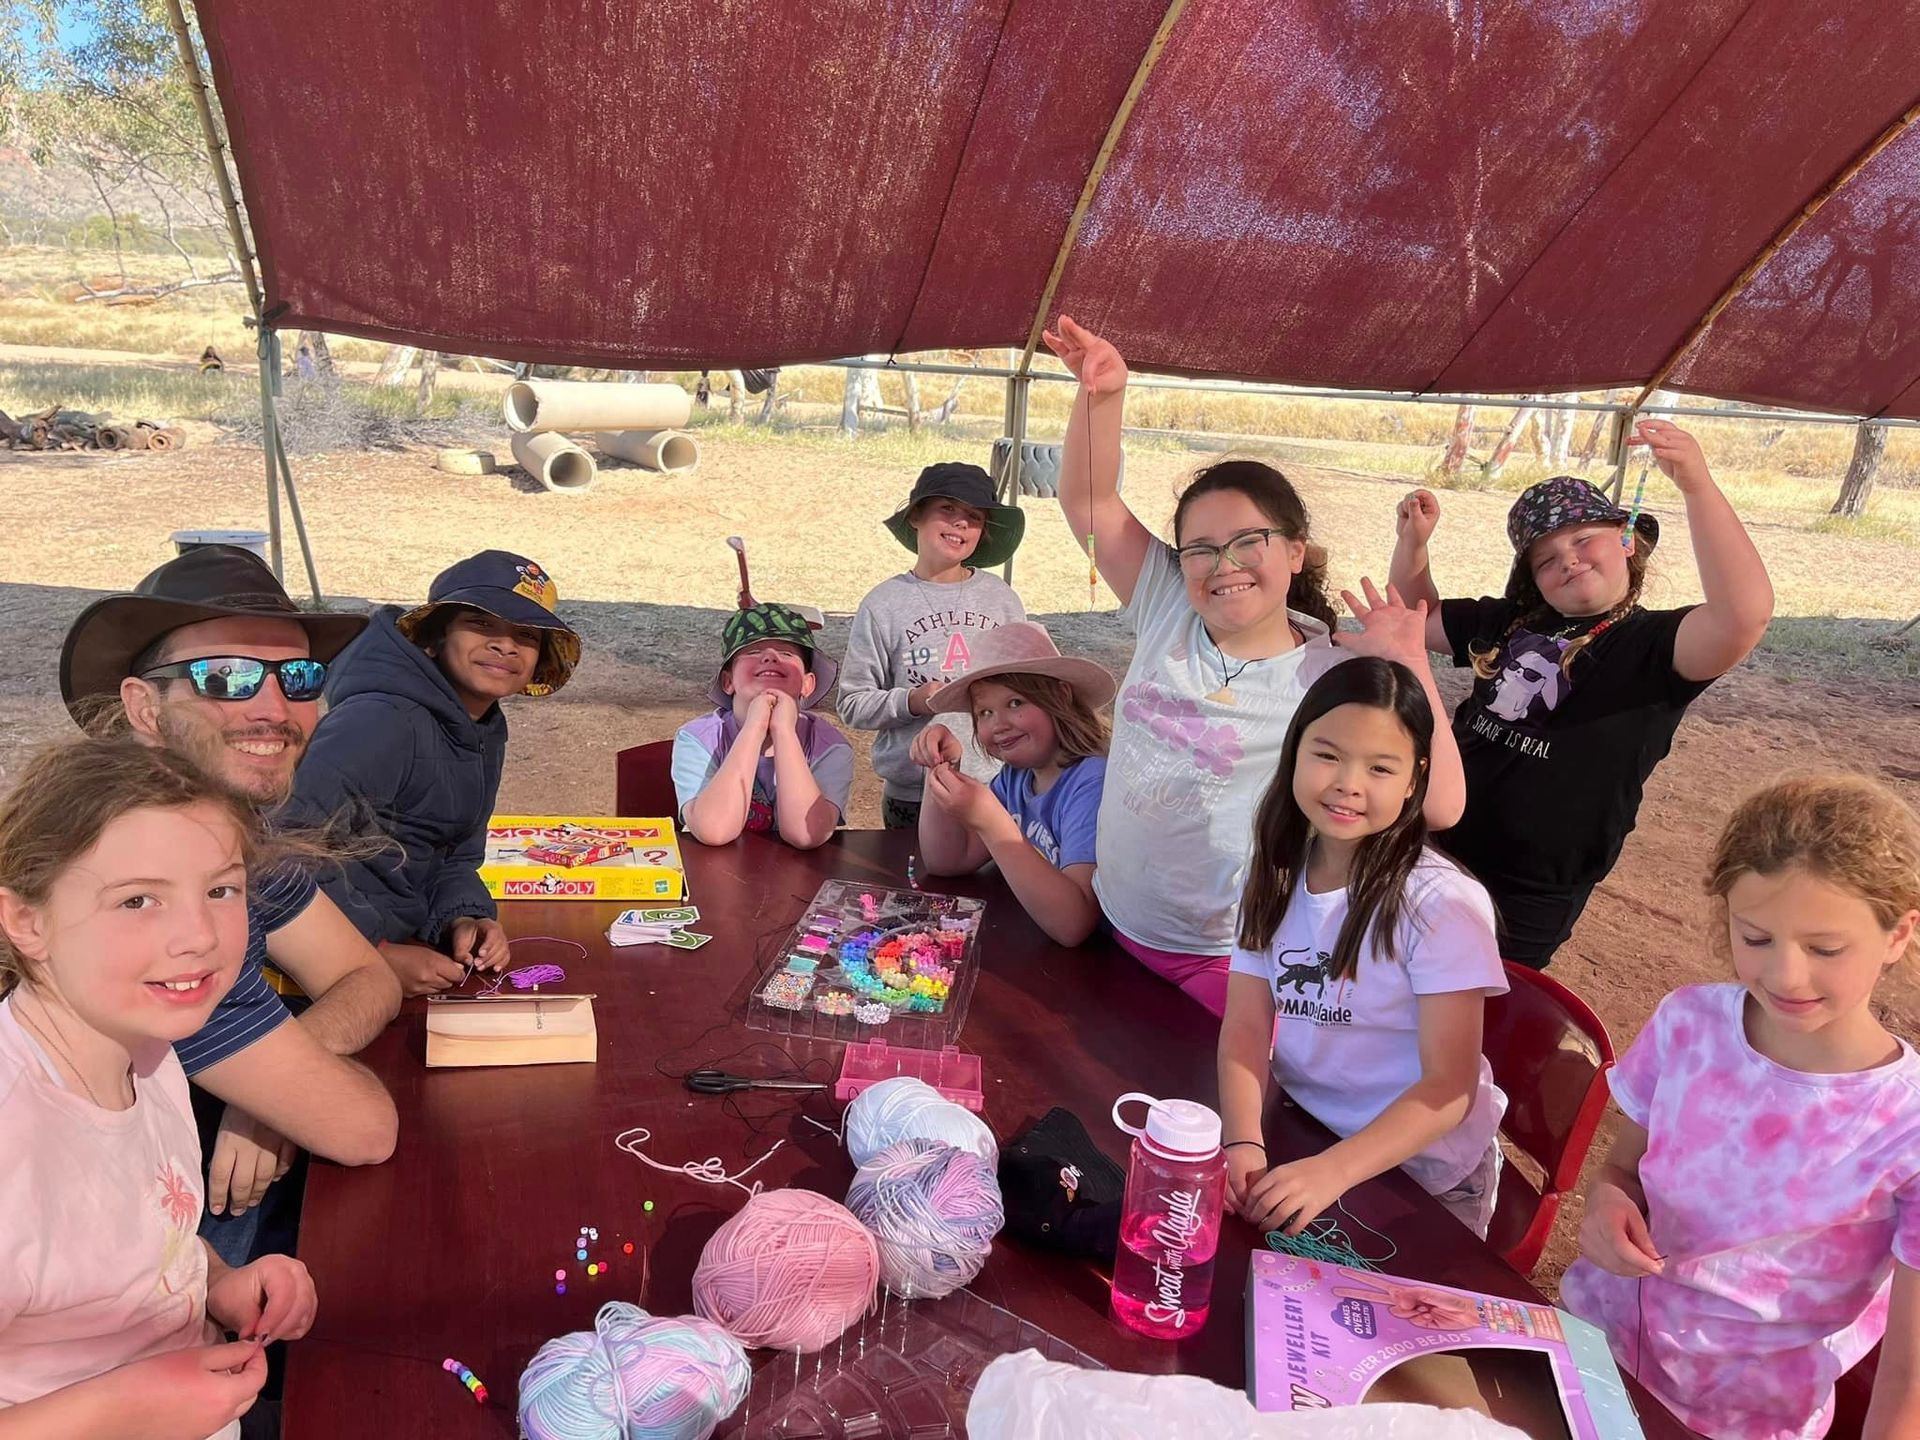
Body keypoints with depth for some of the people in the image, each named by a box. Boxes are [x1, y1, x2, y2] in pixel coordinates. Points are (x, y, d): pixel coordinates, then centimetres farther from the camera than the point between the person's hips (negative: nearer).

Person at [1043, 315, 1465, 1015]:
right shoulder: (1167, 613, -2)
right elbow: (1088, 500, -4)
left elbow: (1439, 807, -21)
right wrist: (1104, 392, -18)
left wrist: (1408, 666, -26)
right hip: (1117, 932, 5)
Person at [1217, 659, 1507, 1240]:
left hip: (1421, 1168, -4)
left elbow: (1450, 1087, -20)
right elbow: (1246, 1028, -7)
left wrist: (1332, 1170, -33)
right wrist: (1243, 1142, -25)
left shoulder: (1440, 904, -21)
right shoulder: (1275, 877, -5)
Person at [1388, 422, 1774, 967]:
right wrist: (1413, 541, 3)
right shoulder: (1508, 623, 6)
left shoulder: (1652, 644, -11)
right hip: (1435, 855, 6)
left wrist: (1699, 486, -38)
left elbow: (1745, 616, -31)